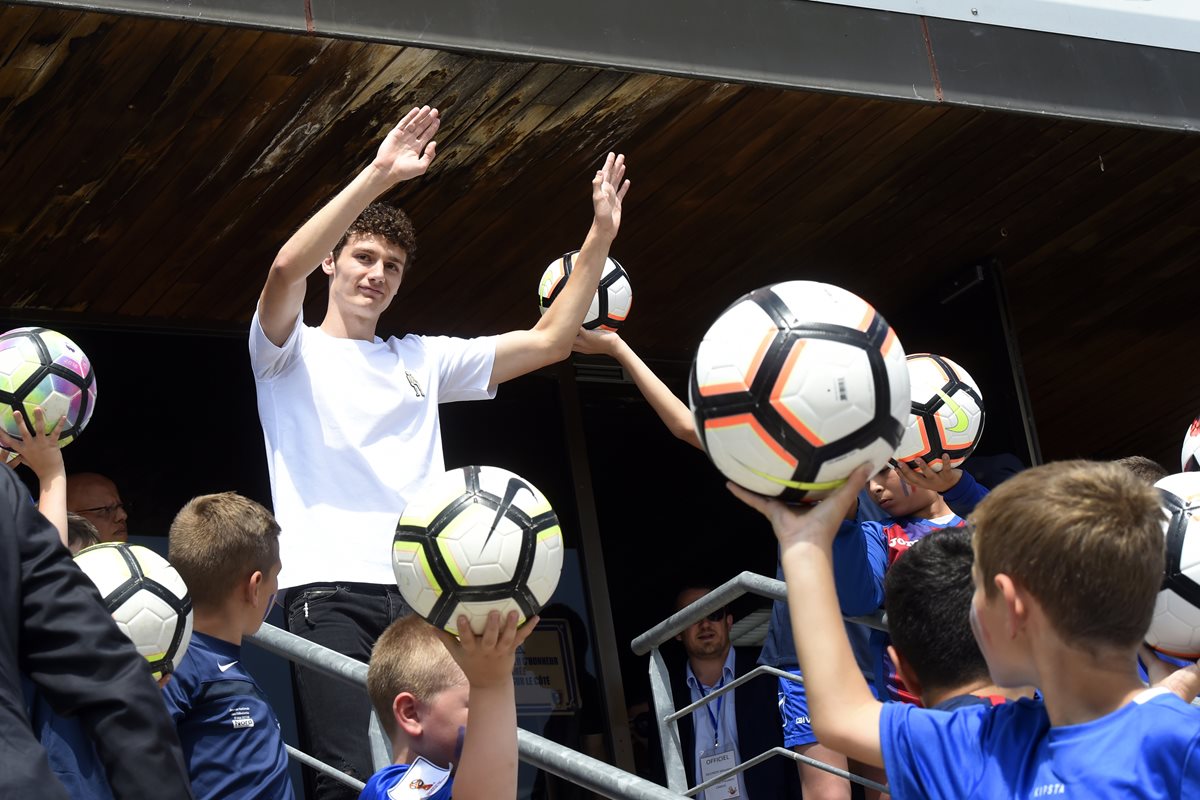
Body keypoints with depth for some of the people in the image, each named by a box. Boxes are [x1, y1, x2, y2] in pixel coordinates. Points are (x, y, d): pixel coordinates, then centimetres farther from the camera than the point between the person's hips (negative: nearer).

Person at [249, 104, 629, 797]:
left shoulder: (423, 359, 24)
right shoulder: (294, 353, 10)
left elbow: (548, 342, 20)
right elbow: (286, 270, -12)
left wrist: (600, 237, 12)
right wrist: (378, 176, -17)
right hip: (331, 593, -4)